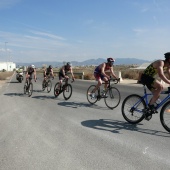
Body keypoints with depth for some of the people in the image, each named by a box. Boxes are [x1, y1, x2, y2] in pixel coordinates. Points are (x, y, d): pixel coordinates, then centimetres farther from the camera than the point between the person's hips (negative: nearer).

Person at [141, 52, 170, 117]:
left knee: (157, 95, 6)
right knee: (160, 86, -27)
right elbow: (161, 75, -38)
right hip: (145, 77, -10)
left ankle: (148, 111, 17)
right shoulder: (160, 63, -23)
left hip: (150, 78, 10)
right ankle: (151, 105, -20)